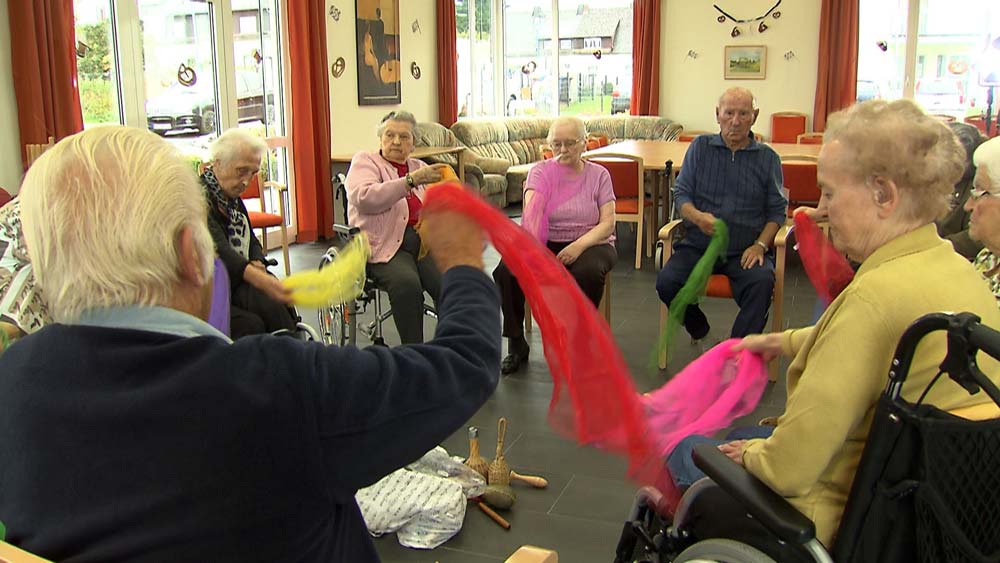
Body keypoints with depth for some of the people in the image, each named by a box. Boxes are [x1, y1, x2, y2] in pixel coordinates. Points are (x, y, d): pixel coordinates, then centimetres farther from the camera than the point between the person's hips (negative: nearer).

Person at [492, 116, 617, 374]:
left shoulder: (598, 174, 5)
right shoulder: (541, 171, 3)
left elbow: (607, 222, -3)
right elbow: (531, 209, -16)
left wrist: (579, 246, -21)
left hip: (590, 243, -1)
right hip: (546, 244, 1)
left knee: (588, 272, -36)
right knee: (506, 271, -26)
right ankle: (516, 345, -6)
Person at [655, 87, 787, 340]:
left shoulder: (768, 158, 10)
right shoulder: (701, 147, 11)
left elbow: (776, 211, 9)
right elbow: (681, 194, 7)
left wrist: (760, 245, -8)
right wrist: (696, 216, -15)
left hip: (745, 251, -1)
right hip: (698, 245, 1)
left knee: (762, 282, -34)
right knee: (666, 282, -26)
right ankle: (699, 333, 3)